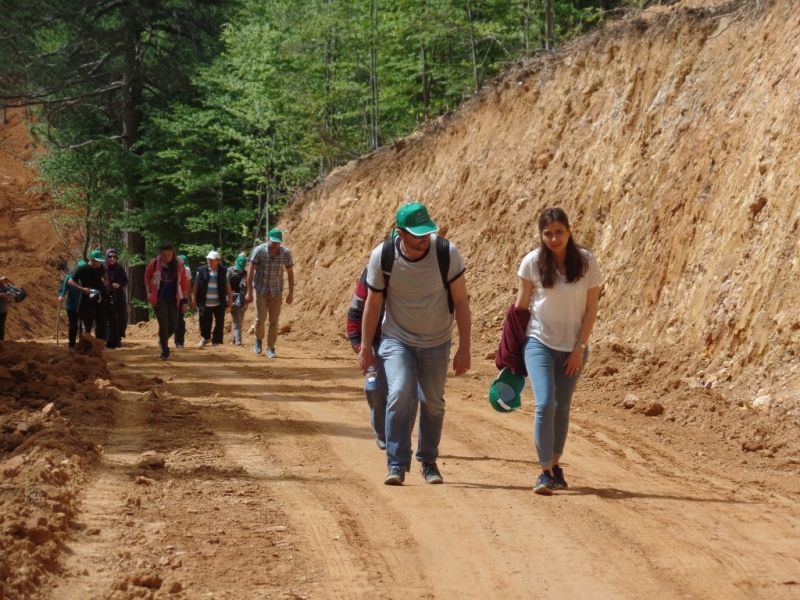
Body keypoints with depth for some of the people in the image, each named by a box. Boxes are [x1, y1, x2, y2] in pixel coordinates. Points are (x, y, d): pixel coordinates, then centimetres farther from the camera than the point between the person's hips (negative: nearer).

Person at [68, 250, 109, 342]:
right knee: (87, 325, -3)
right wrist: (82, 289, -26)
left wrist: (105, 281, 2)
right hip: (87, 302, -6)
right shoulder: (83, 270, -14)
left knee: (101, 324, 6)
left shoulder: (100, 268, 3)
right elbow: (70, 282, -13)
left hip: (99, 300, 6)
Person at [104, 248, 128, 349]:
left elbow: (126, 281, 6)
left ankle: (117, 339, 22)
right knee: (110, 320, -6)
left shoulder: (120, 268, 2)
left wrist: (119, 285, -12)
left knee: (121, 319, 2)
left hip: (119, 298, 2)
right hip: (107, 297, -2)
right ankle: (110, 342, -3)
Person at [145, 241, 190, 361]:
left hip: (173, 298, 2)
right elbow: (147, 276, 6)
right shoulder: (155, 263, -10)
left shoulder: (179, 264, -7)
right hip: (159, 297, -2)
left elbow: (184, 282, -1)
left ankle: (163, 341, 33)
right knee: (164, 323, -12)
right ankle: (165, 351, 1)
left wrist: (185, 300, -2)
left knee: (173, 325, 3)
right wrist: (149, 292, -2)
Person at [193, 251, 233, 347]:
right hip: (205, 304, 0)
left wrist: (230, 298, 4)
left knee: (219, 324, 1)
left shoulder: (223, 271, -1)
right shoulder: (201, 270, -2)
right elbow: (196, 285, 3)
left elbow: (227, 285, 6)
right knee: (204, 322, 10)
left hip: (219, 304, 0)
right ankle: (205, 337, 35)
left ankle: (216, 342, 11)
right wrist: (194, 299, 1)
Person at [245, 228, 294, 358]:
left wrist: (291, 293, -1)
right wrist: (249, 292, -11)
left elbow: (290, 273, -1)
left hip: (276, 292, 1)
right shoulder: (259, 251, -15)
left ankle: (271, 348, 9)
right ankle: (258, 339, 27)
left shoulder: (285, 253, -10)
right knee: (260, 318, -1)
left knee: (274, 321, -1)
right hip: (261, 290, -1)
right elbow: (251, 271, -10)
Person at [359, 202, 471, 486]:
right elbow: (372, 303, -4)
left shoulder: (446, 253, -19)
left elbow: (461, 302, -11)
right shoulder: (382, 256, -18)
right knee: (400, 394, -20)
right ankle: (396, 465, -14)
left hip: (436, 343, 1)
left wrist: (464, 348, -12)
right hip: (397, 340, -1)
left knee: (433, 404, 8)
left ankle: (429, 462, 28)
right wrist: (365, 347, 2)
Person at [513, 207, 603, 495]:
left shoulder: (586, 262, -7)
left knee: (561, 408, 9)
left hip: (572, 347, 1)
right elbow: (521, 304, 2)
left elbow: (591, 309, -2)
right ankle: (545, 472, -10)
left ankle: (555, 465, 24)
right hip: (539, 342, -1)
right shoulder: (533, 262, -8)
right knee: (545, 404, -14)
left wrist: (579, 348, -7)